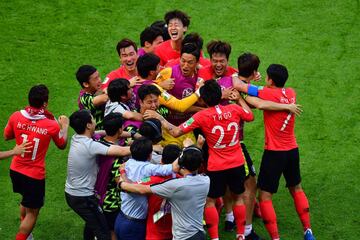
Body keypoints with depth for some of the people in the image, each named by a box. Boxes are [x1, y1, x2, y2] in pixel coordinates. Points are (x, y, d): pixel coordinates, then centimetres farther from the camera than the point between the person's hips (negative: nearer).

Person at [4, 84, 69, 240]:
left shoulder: (16, 117, -13)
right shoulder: (52, 125, -20)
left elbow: (6, 136, 8)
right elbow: (62, 145, 1)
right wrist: (65, 126, 17)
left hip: (15, 170, 6)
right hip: (35, 176, -6)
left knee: (26, 200, 31)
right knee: (32, 213, 10)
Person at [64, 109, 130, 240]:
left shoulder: (75, 138, -2)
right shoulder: (91, 146, -26)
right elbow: (123, 151, -29)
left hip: (70, 193, 9)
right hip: (83, 198, -9)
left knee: (92, 222, 31)